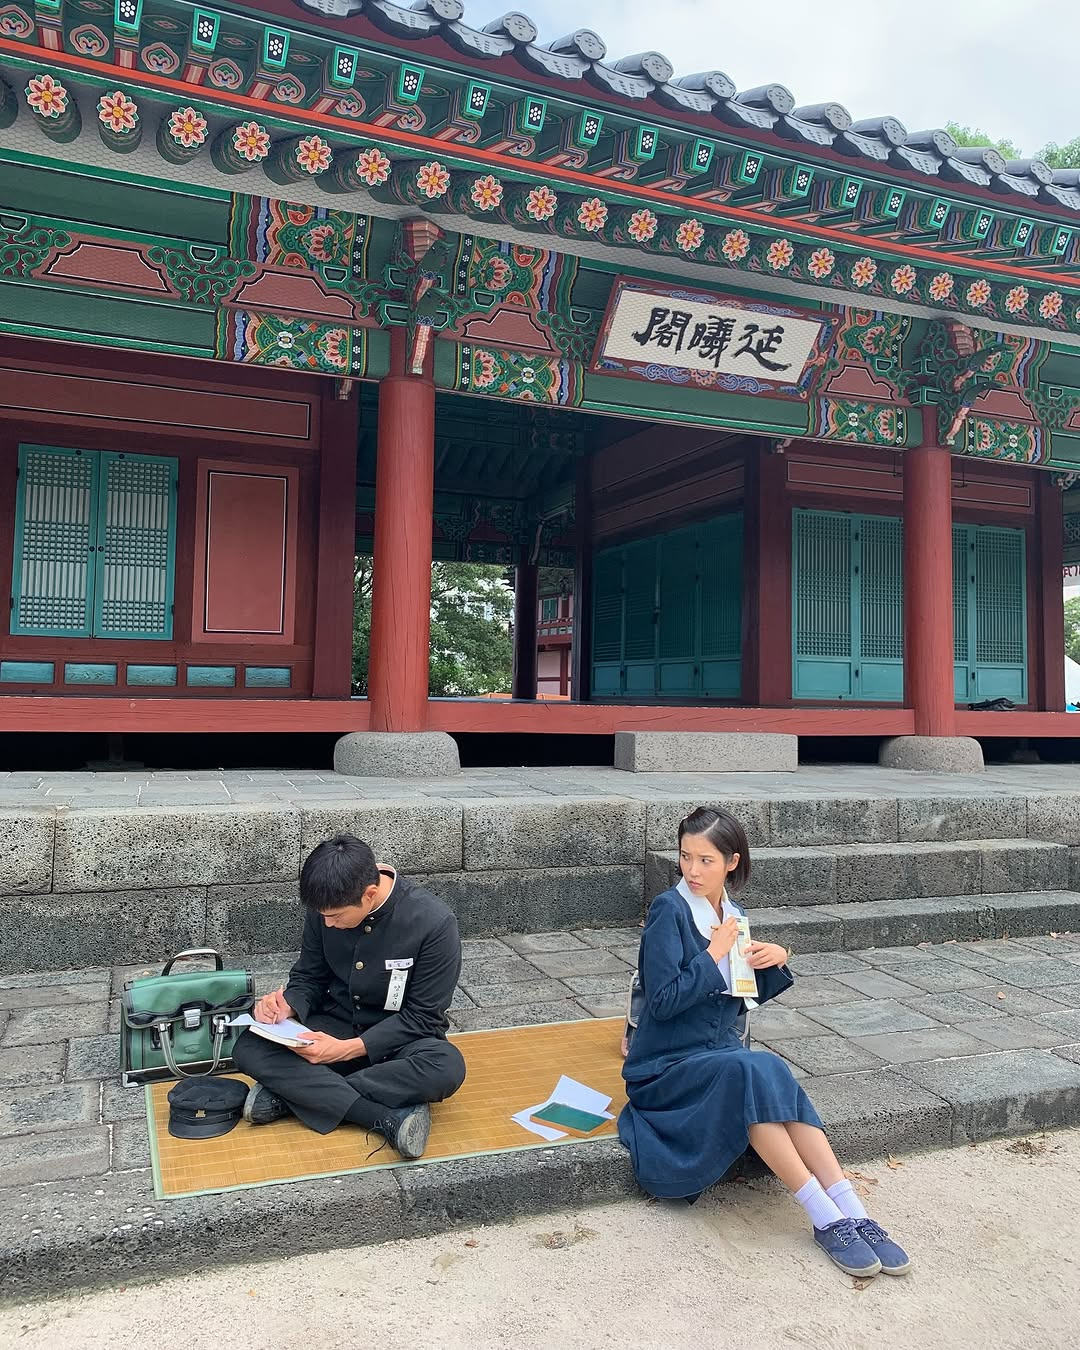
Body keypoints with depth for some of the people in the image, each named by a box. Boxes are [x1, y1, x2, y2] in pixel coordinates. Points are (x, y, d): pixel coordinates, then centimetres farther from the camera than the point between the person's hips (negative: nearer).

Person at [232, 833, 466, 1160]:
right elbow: (309, 978, 3)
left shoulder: (434, 923, -23)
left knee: (446, 1067, -37)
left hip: (398, 1039, -3)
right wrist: (287, 1006, -20)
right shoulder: (325, 908, -11)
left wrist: (347, 1049, -25)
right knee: (248, 1049, -23)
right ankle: (391, 1117, -28)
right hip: (334, 1028, 3)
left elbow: (422, 1017, -17)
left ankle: (291, 1090, -24)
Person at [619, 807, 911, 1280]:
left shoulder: (731, 914, 6)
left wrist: (776, 962, -3)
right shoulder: (670, 910, -13)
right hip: (667, 1067, -5)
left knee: (775, 1076, -27)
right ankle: (826, 1218, -28)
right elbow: (662, 1001, -19)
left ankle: (853, 1214, -28)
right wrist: (715, 953, -17)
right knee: (753, 1071, -33)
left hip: (721, 1052, 6)